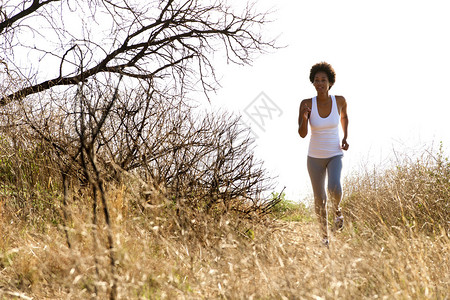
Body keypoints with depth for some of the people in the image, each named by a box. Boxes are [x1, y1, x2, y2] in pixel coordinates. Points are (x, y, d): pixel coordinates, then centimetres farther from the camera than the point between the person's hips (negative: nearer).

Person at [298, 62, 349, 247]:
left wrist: (345, 137, 1)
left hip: (335, 156, -1)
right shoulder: (306, 104, -15)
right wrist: (303, 117, -40)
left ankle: (337, 208, 9)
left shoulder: (339, 100, -11)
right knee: (320, 199, 11)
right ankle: (324, 234, 37)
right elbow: (302, 134, -20)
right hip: (315, 157, 1)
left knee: (334, 189, -28)